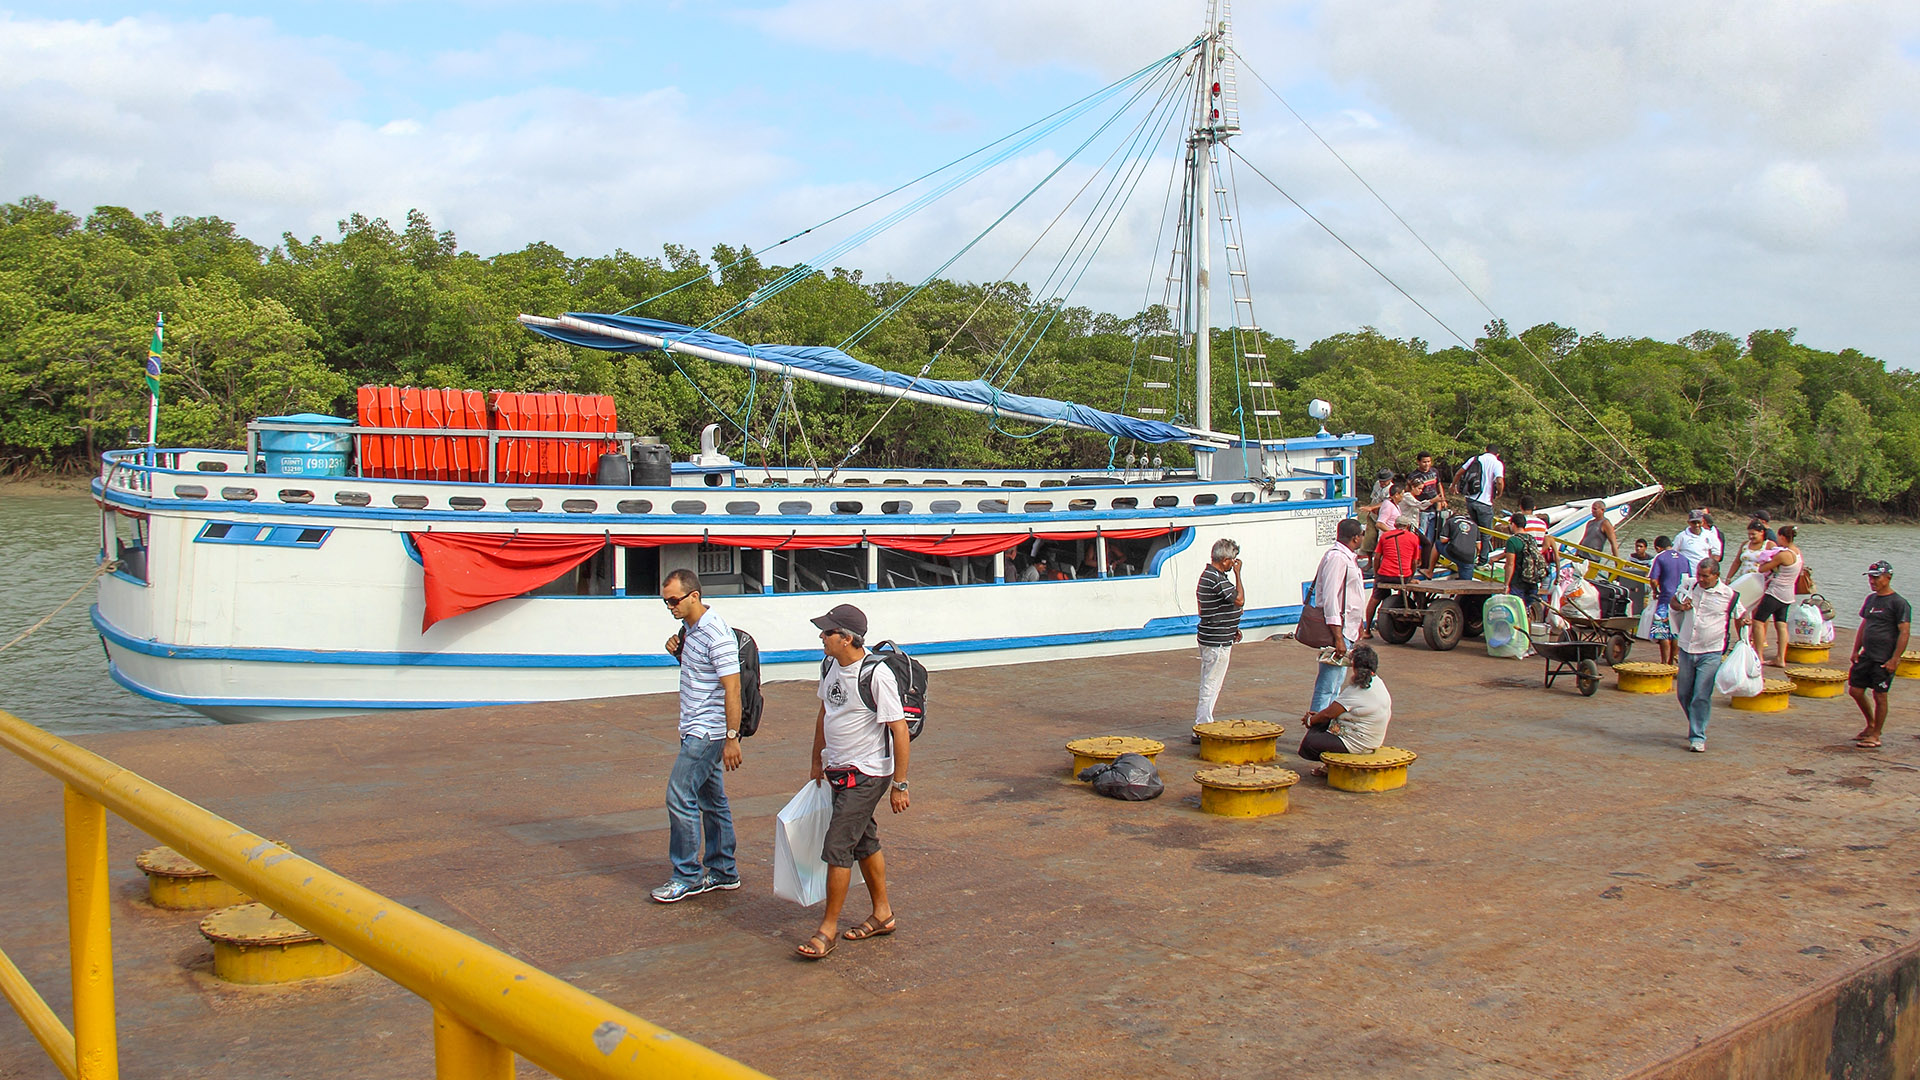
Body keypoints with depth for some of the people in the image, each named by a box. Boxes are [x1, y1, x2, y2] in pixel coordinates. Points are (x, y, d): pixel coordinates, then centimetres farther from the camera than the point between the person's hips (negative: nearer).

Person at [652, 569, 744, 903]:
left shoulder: (717, 635, -21)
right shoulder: (688, 627, 8)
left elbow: (732, 689, -22)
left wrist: (732, 738, -22)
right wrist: (677, 650, 3)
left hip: (707, 731, -10)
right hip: (696, 729, 10)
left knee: (680, 797, -8)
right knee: (712, 799, 14)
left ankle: (688, 876, 2)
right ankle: (723, 872, 22)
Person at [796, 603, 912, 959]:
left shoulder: (876, 675, -22)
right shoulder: (831, 667, 4)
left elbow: (900, 730, -19)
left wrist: (899, 785, -17)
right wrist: (817, 761, 25)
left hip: (867, 775, -8)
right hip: (839, 770, 8)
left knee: (837, 847, -7)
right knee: (864, 843, 17)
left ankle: (828, 928, 3)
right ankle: (883, 915, 30)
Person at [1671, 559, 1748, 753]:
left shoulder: (1729, 594, -7)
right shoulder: (1690, 586, 1)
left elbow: (1740, 618, 7)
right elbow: (1673, 601, 17)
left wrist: (1743, 621, -15)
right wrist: (1680, 606, -5)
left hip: (1711, 653, -4)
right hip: (1686, 649, 4)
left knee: (1701, 696, -10)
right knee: (1683, 693, 13)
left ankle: (1698, 737, -2)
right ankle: (1696, 726, 36)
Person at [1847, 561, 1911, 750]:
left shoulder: (1899, 603, -11)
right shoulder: (1871, 599, 12)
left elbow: (1904, 632, -14)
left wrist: (1894, 660, -17)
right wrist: (1856, 650, 13)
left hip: (1884, 660, -7)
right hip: (1866, 656, 7)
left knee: (1879, 696, 0)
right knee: (1855, 690, 9)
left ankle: (1875, 735, 11)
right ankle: (1871, 725, 29)